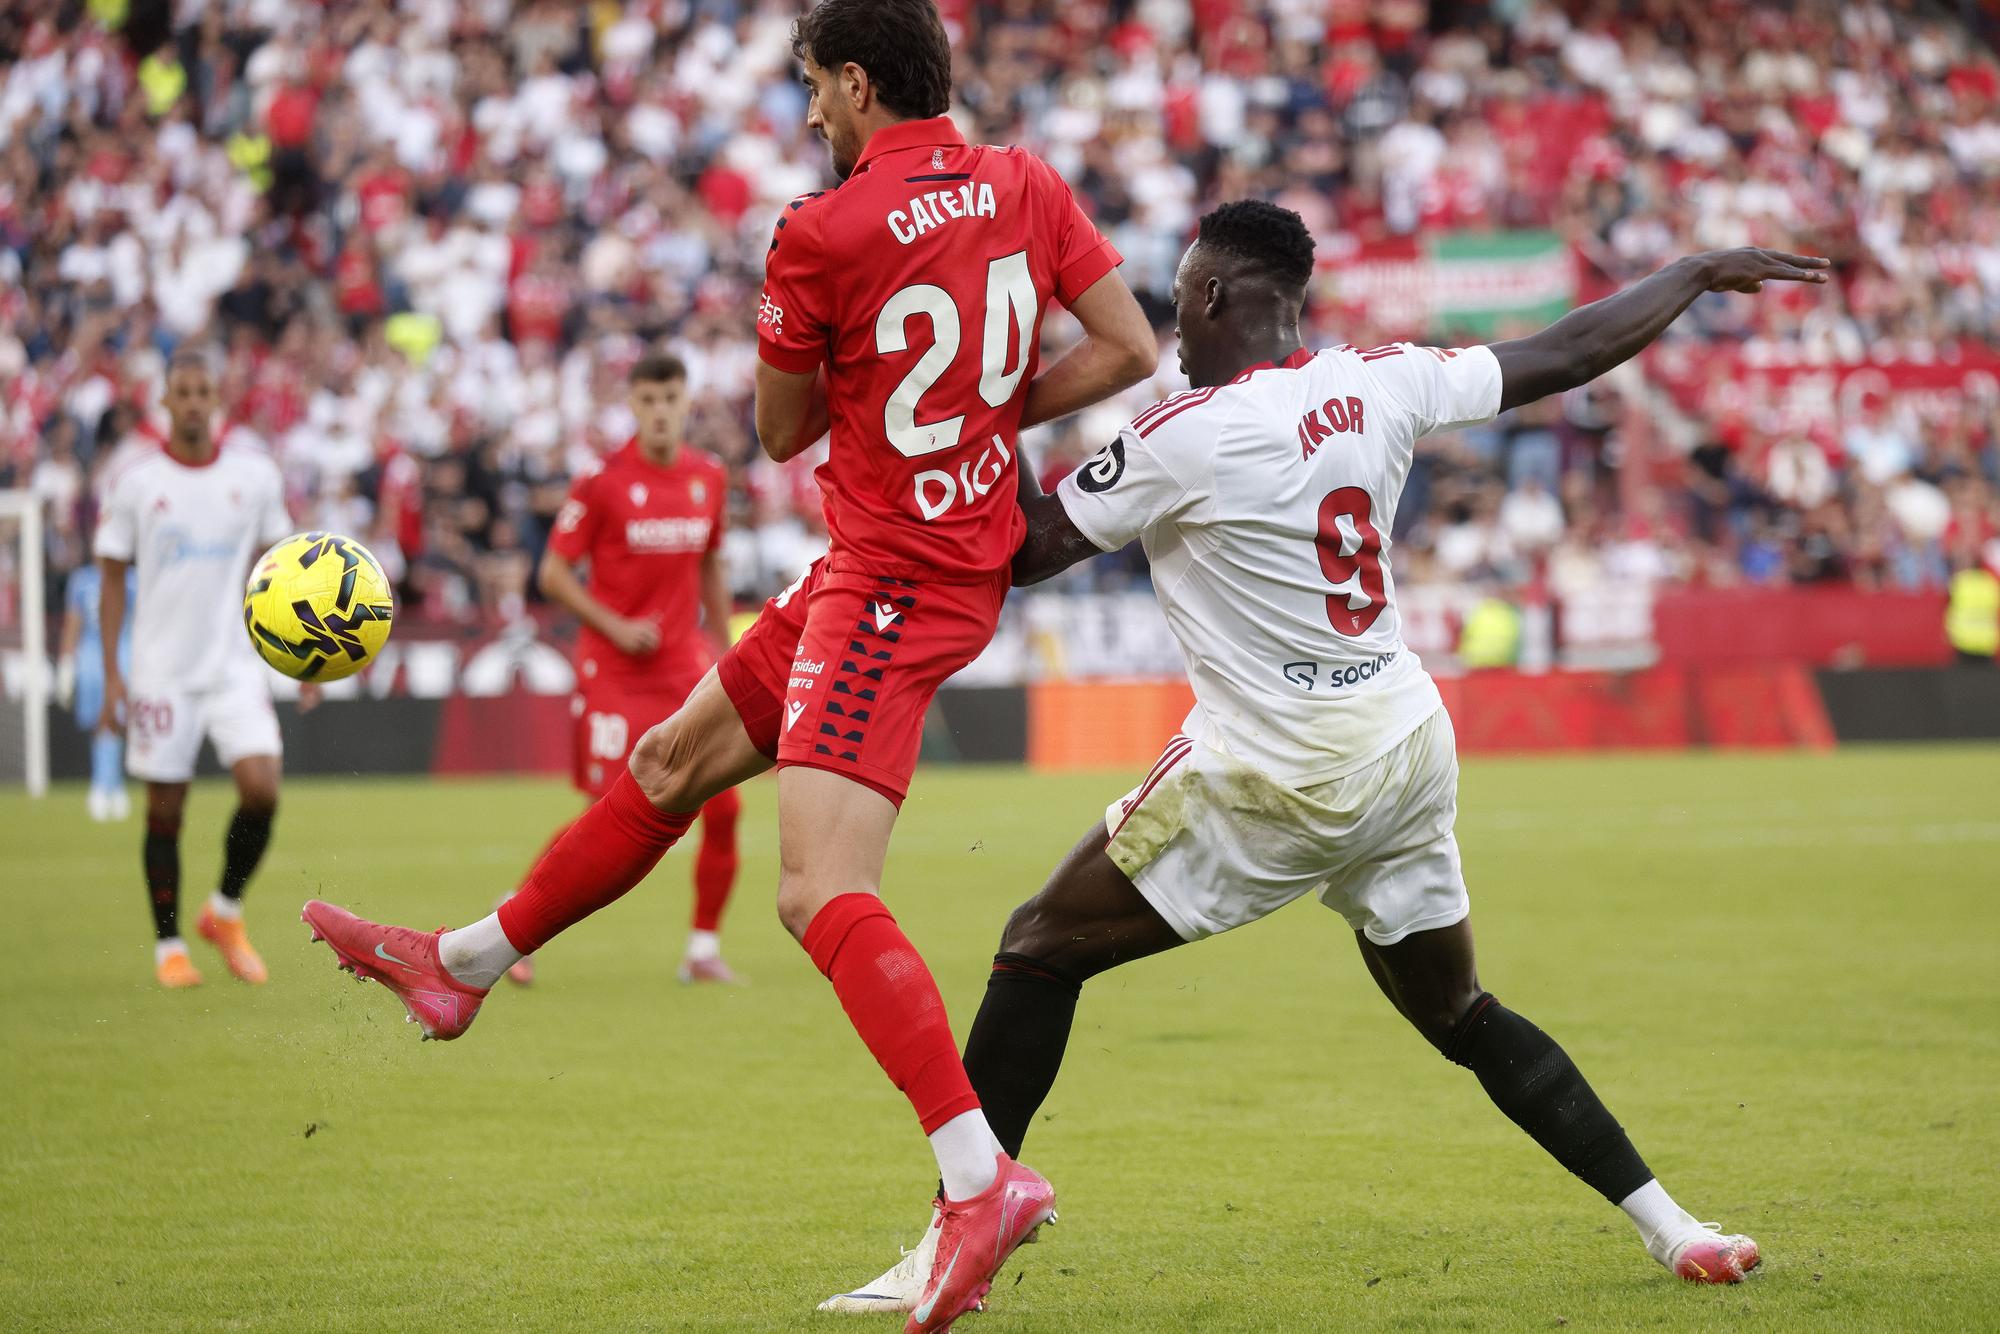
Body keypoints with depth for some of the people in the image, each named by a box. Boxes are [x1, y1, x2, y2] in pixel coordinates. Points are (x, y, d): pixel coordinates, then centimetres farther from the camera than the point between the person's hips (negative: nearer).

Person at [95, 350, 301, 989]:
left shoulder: (254, 473, 1)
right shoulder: (136, 481, -3)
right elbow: (112, 577, 3)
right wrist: (111, 674, -3)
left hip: (235, 665, 1)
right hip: (162, 668, -1)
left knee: (261, 788, -14)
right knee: (165, 810, 3)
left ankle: (225, 913, 9)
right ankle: (169, 944, 18)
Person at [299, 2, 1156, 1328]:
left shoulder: (821, 235, -16)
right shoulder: (1024, 187, 2)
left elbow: (782, 433, -3)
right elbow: (1130, 349, 2)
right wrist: (994, 404, 9)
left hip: (890, 583, -9)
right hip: (961, 557, 9)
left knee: (822, 892, -17)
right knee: (673, 760, 21)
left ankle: (983, 1179, -27)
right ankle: (460, 965, 36)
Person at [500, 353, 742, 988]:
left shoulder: (709, 477, 6)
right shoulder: (602, 482, -9)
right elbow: (553, 574, -5)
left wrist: (723, 650, 18)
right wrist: (616, 626, -15)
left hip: (686, 663, 5)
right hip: (613, 670, -5)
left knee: (723, 808, -4)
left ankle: (703, 949, 9)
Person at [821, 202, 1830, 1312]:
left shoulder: (1185, 435, -14)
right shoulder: (1379, 381, 2)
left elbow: (1025, 551, -6)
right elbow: (1568, 355, 11)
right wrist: (1702, 274, 23)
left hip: (1280, 773, -7)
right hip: (1408, 741, 7)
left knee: (1040, 946, 3)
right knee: (1460, 1016, 21)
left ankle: (952, 1243, -2)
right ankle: (1667, 1226, 14)